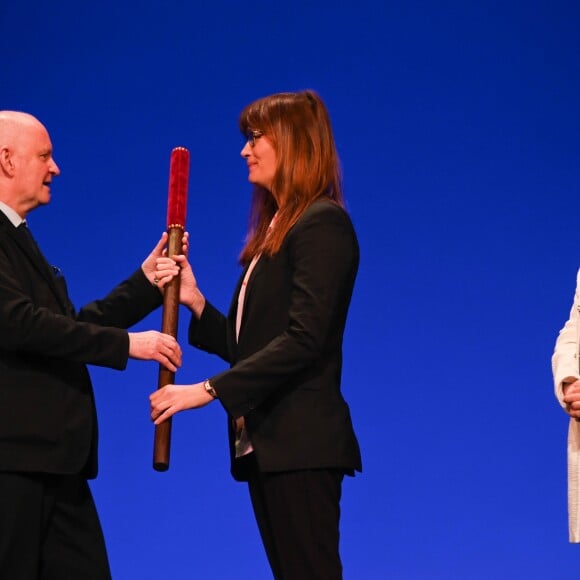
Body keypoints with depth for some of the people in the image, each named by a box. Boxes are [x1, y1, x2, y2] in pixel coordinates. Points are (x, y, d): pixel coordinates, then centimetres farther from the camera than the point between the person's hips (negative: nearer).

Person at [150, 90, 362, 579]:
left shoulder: (322, 223, -9)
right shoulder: (275, 231, 18)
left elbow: (303, 340, -19)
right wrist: (194, 301, 3)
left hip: (303, 443, -9)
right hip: (265, 444, 9)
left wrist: (208, 390, -20)